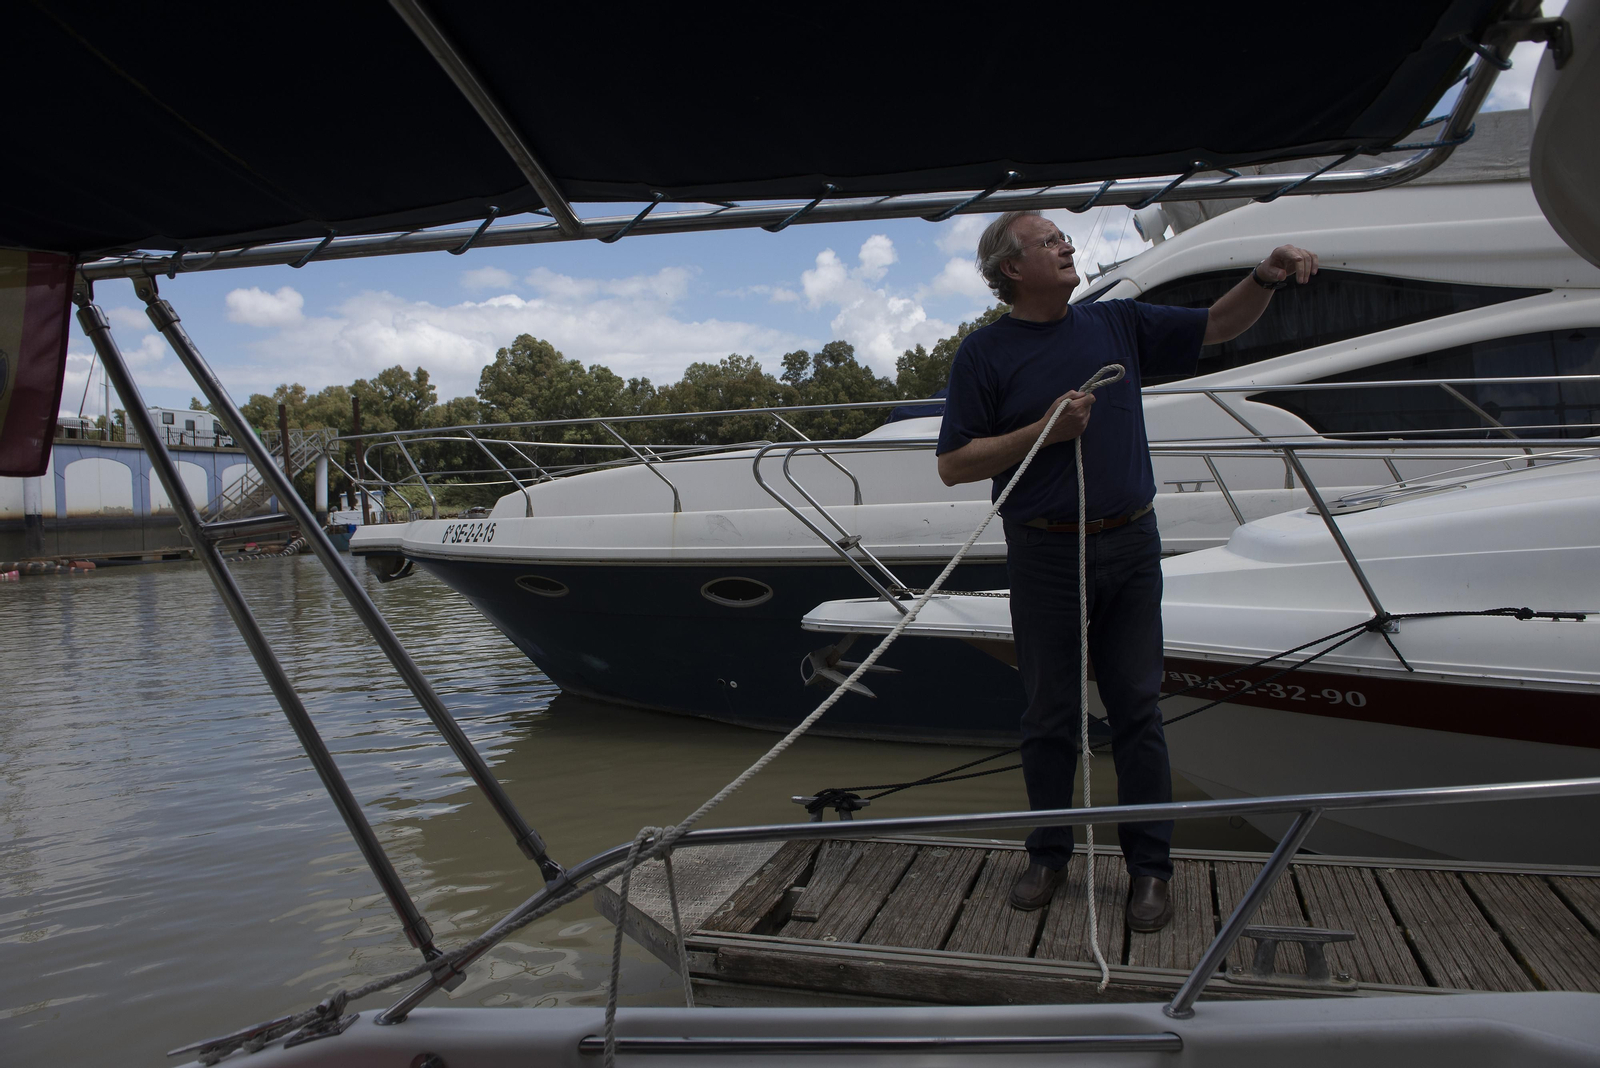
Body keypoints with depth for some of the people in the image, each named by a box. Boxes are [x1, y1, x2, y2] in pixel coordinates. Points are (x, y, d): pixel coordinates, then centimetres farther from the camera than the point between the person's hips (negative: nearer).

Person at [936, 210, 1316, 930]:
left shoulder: (1117, 323, 10)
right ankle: (1049, 853, 24)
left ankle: (1149, 865, 16)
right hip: (1046, 553, -2)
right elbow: (954, 465, -6)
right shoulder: (985, 352, -1)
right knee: (1050, 714, 6)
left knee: (1137, 707, 5)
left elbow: (1218, 326, 18)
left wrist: (1266, 277, 0)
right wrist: (1045, 429, -14)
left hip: (1131, 546, 3)